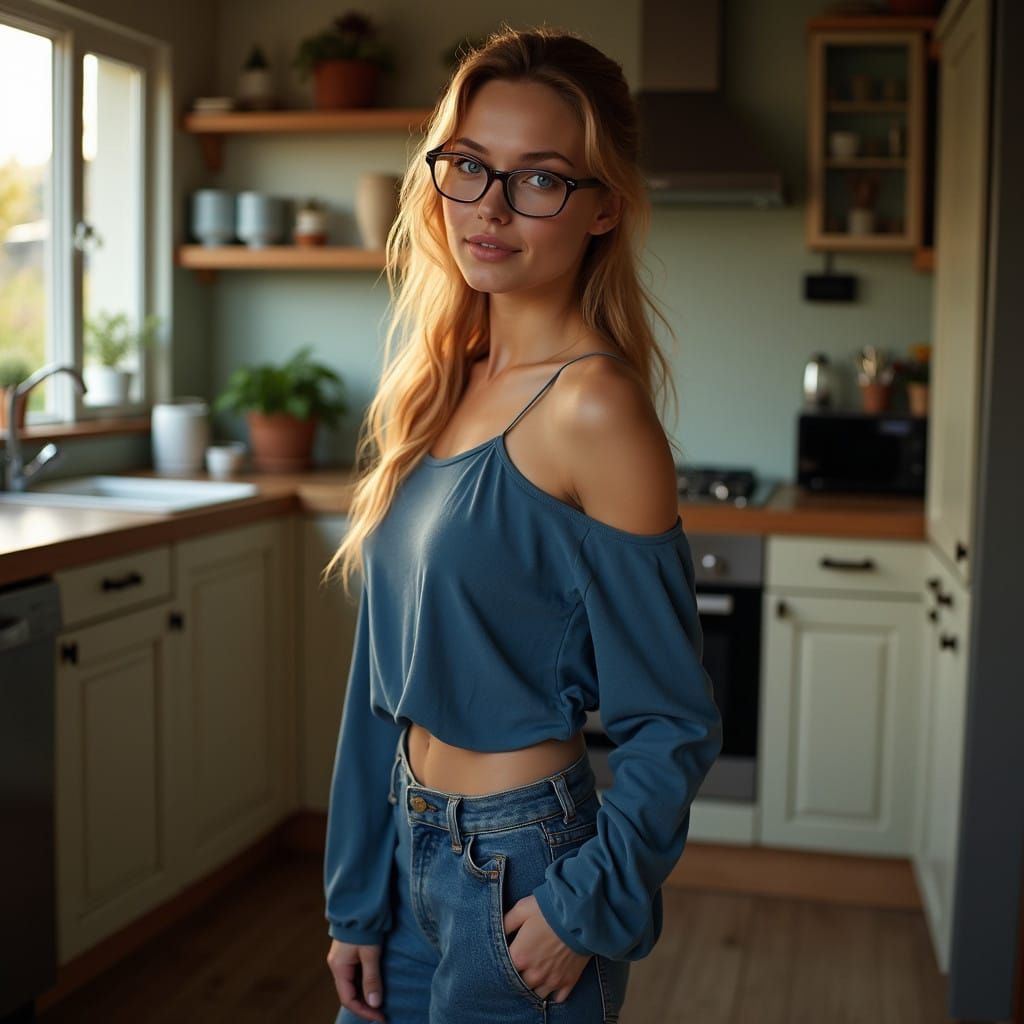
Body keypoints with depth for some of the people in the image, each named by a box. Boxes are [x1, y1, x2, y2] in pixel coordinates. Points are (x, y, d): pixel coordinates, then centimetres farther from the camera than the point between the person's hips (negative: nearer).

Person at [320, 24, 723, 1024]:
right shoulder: (442, 385, 2)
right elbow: (386, 673, 4)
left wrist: (586, 910, -12)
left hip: (517, 866, -7)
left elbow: (671, 726, -15)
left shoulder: (592, 408, -20)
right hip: (409, 844, 7)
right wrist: (358, 899, 6)